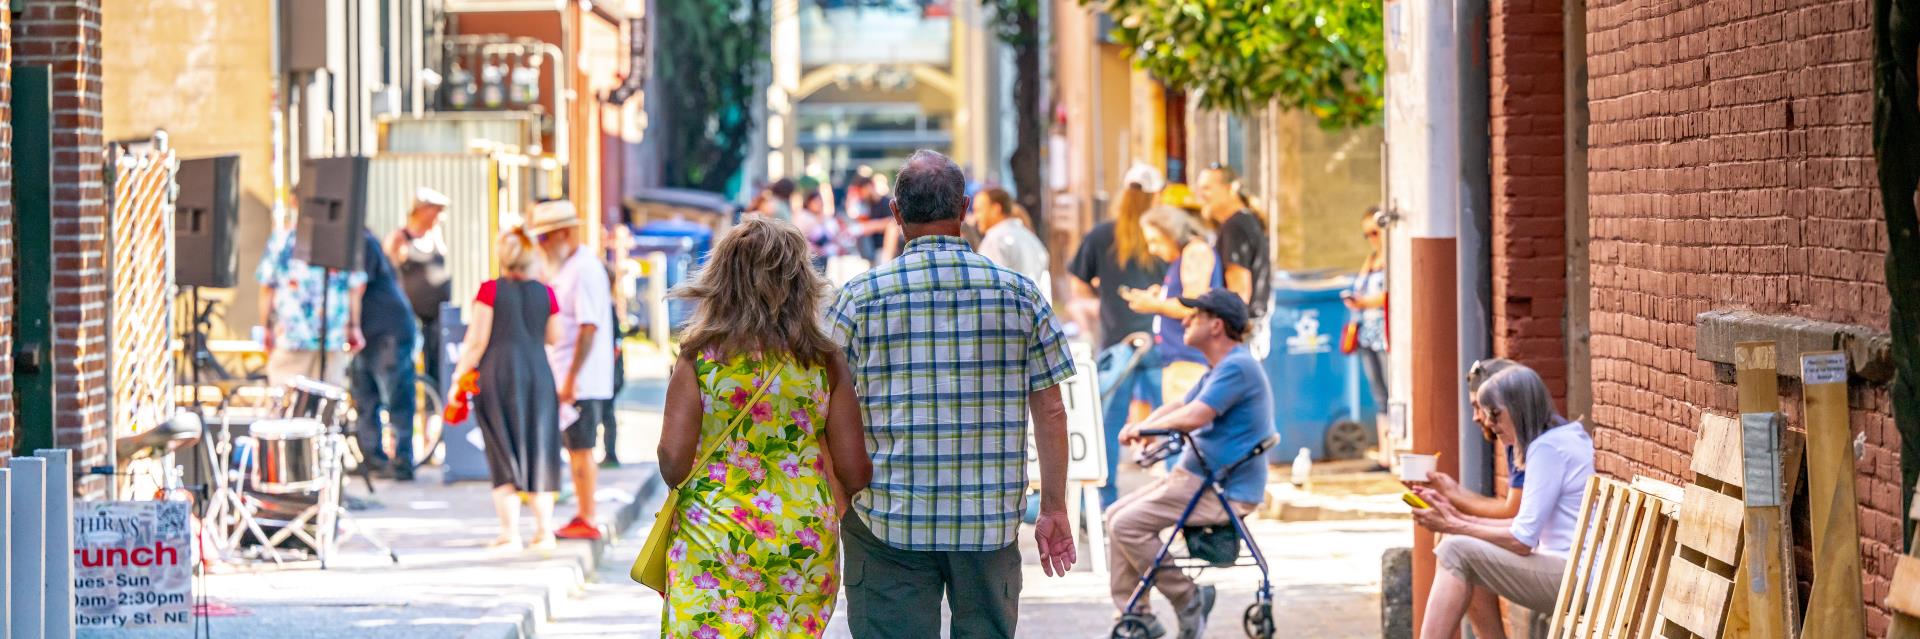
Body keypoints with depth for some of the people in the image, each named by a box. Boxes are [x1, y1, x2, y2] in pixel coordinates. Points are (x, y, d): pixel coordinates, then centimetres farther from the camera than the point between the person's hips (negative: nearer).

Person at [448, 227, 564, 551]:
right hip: (538, 372, 3)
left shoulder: (490, 290, -4)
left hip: (498, 373, -3)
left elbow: (477, 341, -7)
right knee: (539, 449, 10)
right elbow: (555, 337, 12)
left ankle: (510, 533, -5)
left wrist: (459, 376, 0)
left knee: (504, 453, 1)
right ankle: (544, 530, 8)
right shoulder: (545, 292, 4)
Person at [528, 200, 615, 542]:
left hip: (581, 381, -10)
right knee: (574, 449, 13)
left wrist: (571, 379, -22)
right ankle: (582, 516, 20)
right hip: (564, 380, 10)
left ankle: (587, 521, -2)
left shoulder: (585, 268, -15)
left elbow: (588, 328, -21)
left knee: (581, 449, -6)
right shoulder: (563, 268, 16)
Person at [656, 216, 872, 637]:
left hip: (714, 540, -2)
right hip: (806, 544, 2)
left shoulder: (699, 357, -4)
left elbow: (673, 463, -9)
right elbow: (855, 473, 1)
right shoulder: (826, 362, 0)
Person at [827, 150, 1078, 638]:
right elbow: (1050, 412, 3)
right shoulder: (1019, 294, 2)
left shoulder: (860, 297, -3)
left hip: (890, 522, -2)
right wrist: (1054, 510, 11)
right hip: (992, 522, 2)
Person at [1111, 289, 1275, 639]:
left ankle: (1188, 599, -6)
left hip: (1222, 491, -11)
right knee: (1117, 515, 8)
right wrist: (1140, 427, 1)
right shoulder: (1220, 369, 18)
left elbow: (1193, 416, -28)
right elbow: (1179, 407, 21)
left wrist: (1144, 428, -12)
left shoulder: (1237, 367, -18)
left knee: (1128, 524, -17)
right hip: (1197, 477, 11)